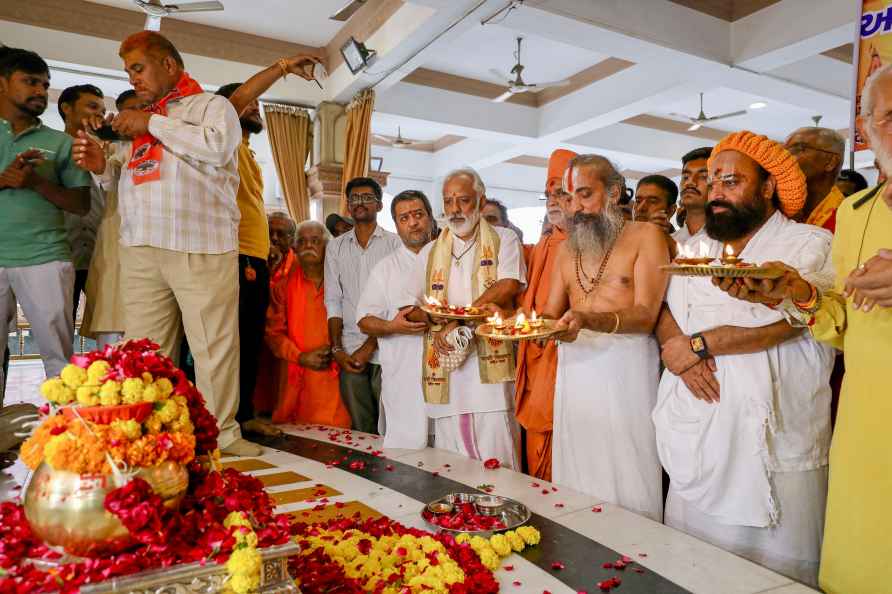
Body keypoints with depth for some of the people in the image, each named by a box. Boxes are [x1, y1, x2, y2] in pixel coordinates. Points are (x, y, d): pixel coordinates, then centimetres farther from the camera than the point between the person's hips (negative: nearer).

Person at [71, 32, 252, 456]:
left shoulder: (212, 105, 12)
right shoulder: (139, 122, 29)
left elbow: (216, 146, -10)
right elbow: (132, 184, 27)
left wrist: (152, 124, -3)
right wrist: (102, 166, 9)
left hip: (199, 248, -5)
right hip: (140, 248, 5)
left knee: (213, 346, -6)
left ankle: (221, 434, 3)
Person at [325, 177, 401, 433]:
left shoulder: (395, 244, 2)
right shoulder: (336, 246, 12)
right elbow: (333, 301, 10)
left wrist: (369, 347, -9)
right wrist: (337, 349, 0)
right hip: (349, 351, 3)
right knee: (360, 428, 5)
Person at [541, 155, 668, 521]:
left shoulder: (645, 235, -1)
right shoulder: (567, 247, 16)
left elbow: (645, 315, -11)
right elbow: (551, 312, 14)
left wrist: (588, 319, -28)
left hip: (626, 365, -5)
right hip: (575, 364, 5)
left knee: (628, 479, -1)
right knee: (575, 474, 9)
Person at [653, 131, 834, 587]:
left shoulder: (810, 244, -3)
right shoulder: (697, 249, 16)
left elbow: (788, 319, -17)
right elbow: (665, 315, 11)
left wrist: (701, 344, -11)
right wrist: (678, 350, -10)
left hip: (775, 447, -4)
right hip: (697, 443, 5)